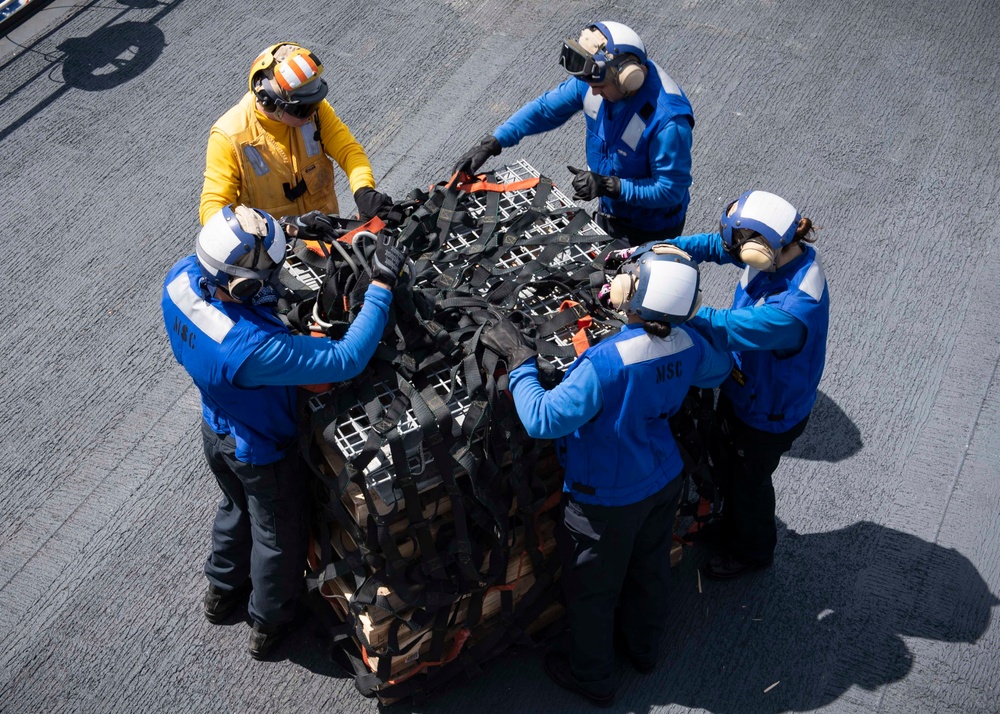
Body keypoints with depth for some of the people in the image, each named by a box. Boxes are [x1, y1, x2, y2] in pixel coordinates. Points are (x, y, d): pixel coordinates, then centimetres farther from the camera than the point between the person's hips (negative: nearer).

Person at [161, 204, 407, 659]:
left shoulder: (180, 278, -25)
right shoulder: (253, 348, -46)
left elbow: (207, 259, 0)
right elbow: (346, 360, -41)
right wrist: (382, 284, -35)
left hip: (215, 430, 7)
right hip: (261, 453, -7)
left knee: (236, 506, 35)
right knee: (277, 535, 23)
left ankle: (222, 590, 60)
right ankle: (269, 622, 49)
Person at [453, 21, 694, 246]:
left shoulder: (668, 120, -38)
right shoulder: (597, 77, -18)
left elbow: (672, 189, -30)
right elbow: (546, 107, -7)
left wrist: (609, 186, -38)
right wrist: (492, 143, -14)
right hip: (609, 213, 7)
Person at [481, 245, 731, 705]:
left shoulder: (608, 362, -37)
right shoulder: (686, 343, -15)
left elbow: (542, 420, -33)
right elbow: (717, 370, 9)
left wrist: (519, 363, -22)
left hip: (607, 499, -6)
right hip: (664, 482, 7)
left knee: (592, 590, 17)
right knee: (649, 568, 29)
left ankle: (592, 678, 39)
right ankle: (644, 648, 54)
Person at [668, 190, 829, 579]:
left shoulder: (793, 310, -44)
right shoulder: (784, 249, -18)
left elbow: (722, 328, -39)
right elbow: (714, 244, -7)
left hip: (767, 414, -8)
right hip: (740, 388, 8)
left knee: (748, 480, 21)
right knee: (723, 464, 31)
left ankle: (751, 550, 52)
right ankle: (731, 527, 61)